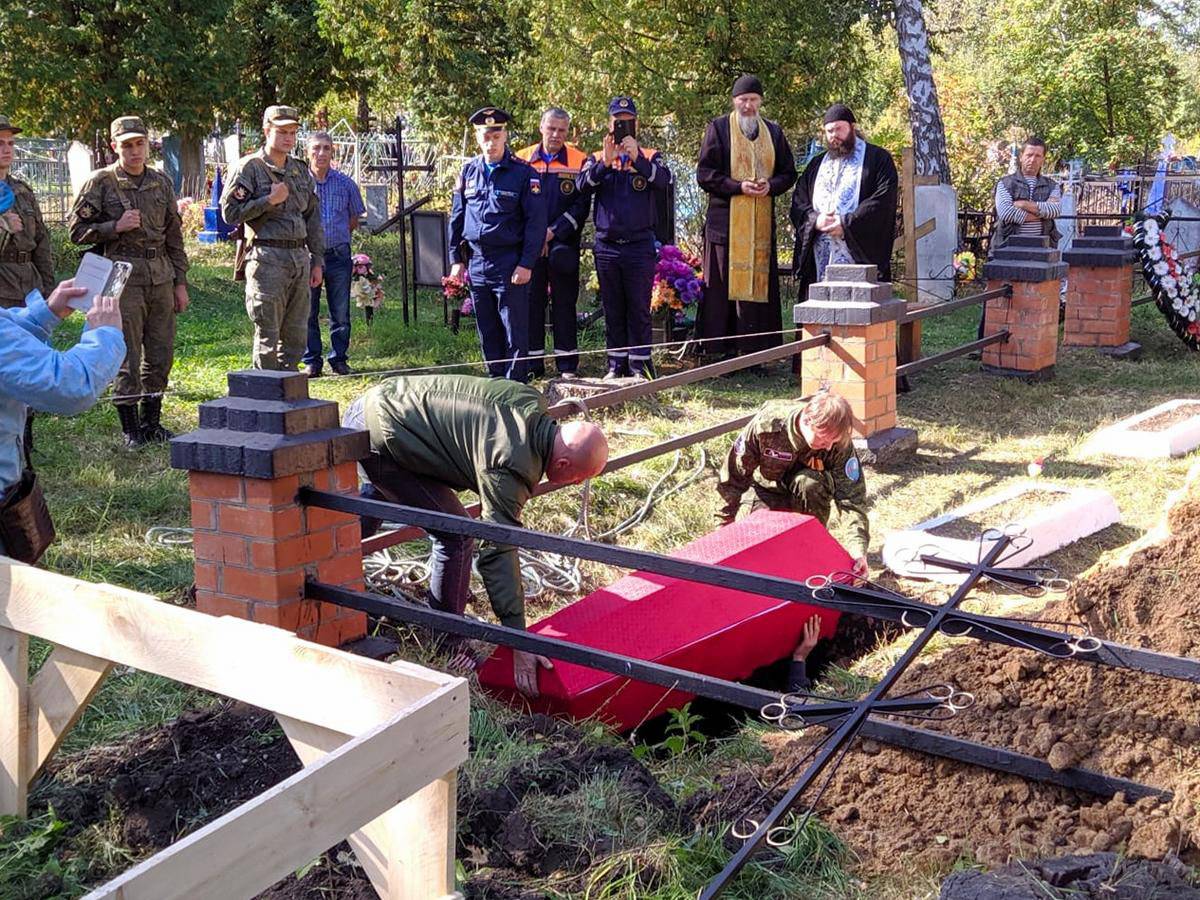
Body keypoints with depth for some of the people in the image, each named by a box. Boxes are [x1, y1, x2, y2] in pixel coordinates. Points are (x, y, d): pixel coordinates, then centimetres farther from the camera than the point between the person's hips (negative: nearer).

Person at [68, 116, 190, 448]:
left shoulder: (162, 183, 12)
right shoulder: (100, 183, -1)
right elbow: (77, 230, -1)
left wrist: (180, 282, 11)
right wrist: (115, 227, -14)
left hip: (161, 276, 5)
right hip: (124, 278, -5)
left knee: (161, 354, 8)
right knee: (128, 357, -2)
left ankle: (152, 423, 21)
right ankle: (130, 429, 8)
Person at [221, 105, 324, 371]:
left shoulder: (301, 170, 16)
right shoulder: (248, 168, -3)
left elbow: (313, 218, 18)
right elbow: (230, 212, -8)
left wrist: (317, 261, 13)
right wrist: (269, 201, -14)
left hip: (300, 257, 6)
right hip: (267, 258, -6)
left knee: (296, 337, 9)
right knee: (267, 336, -3)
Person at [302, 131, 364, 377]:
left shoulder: (345, 183, 4)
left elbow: (354, 219, 15)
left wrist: (336, 237, 8)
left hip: (338, 253, 1)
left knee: (340, 311, 5)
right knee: (308, 312, 3)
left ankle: (339, 359, 16)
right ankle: (311, 362, 11)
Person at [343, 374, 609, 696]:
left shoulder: (530, 401, -2)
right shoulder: (510, 469, -27)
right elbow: (499, 554, -27)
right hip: (380, 437, -10)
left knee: (379, 494, 38)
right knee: (455, 537, -9)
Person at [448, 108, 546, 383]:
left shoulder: (523, 173, -5)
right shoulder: (469, 171, 10)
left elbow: (536, 221, -8)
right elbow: (457, 217, 15)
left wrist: (526, 264, -13)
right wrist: (456, 259, 9)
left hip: (509, 265, -5)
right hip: (476, 264, 5)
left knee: (515, 332, -1)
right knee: (487, 332, 12)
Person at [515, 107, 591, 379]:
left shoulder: (579, 161, 0)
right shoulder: (522, 159, 5)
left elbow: (582, 204, -4)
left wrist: (554, 231, -12)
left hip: (564, 245, -1)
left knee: (564, 302, 4)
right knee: (531, 300, 5)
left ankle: (567, 364, 10)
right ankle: (533, 363, 12)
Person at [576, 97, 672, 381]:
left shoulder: (650, 157, 6)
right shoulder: (597, 158, 11)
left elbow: (664, 181, -14)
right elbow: (582, 185, -8)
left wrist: (637, 159, -26)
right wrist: (604, 163, -22)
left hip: (640, 246, -2)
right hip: (606, 246, 2)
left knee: (639, 309, 1)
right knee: (612, 310, 8)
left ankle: (640, 365, 6)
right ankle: (616, 365, 15)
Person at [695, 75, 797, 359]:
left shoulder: (774, 132, 15)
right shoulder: (719, 128, 3)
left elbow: (789, 173, 15)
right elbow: (704, 174, -3)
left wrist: (770, 185, -6)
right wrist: (738, 186, -15)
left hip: (762, 224, 4)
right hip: (725, 221, -3)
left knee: (760, 286, 1)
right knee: (722, 286, -5)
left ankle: (755, 352, 5)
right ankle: (718, 351, -2)